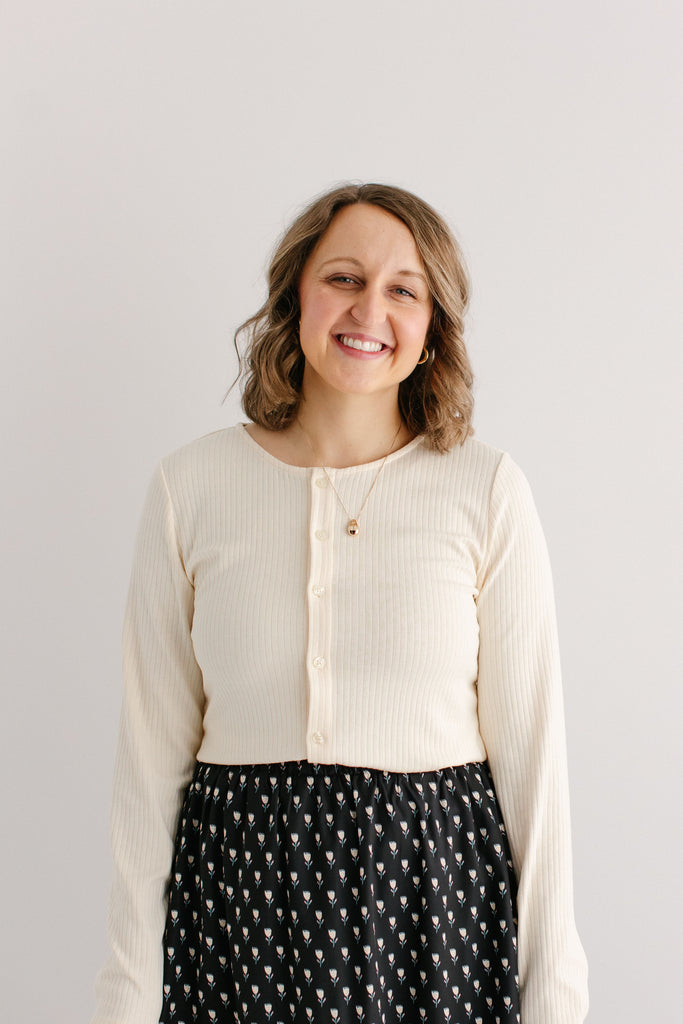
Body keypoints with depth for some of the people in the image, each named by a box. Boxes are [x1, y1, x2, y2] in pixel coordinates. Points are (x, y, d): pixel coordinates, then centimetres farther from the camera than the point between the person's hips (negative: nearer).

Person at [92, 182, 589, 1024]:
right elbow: (153, 746, 1)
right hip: (240, 883, 1)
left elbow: (530, 741, -2)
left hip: (434, 891, 0)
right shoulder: (190, 486, -2)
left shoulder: (486, 488, -4)